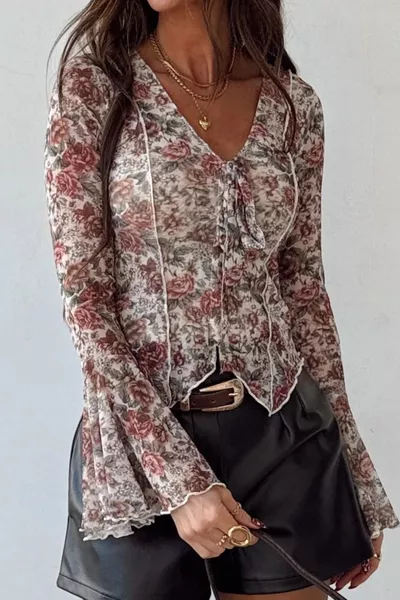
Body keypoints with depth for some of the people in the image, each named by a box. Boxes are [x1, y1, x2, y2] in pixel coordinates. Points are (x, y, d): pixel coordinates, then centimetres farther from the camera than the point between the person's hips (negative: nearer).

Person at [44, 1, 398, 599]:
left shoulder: (292, 102, 3)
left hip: (285, 439, 3)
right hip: (142, 437, -2)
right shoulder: (95, 79, -6)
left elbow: (303, 287, 8)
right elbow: (85, 297, -10)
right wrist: (179, 477, -17)